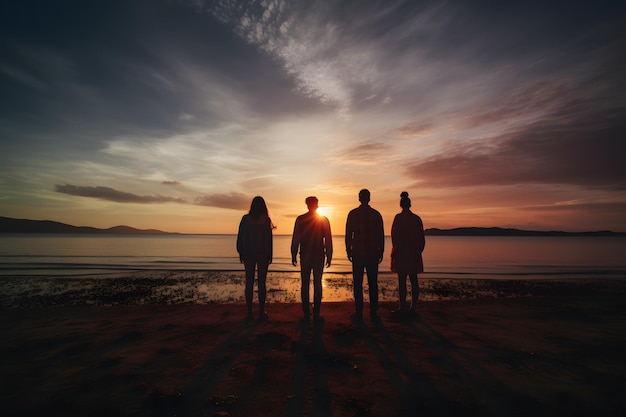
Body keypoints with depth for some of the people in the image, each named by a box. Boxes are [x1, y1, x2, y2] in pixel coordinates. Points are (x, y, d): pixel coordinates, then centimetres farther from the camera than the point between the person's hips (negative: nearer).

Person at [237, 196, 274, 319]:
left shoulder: (245, 218, 1)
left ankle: (249, 311, 13)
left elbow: (240, 237, 2)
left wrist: (241, 253, 9)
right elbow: (269, 239, -6)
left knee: (249, 282, 8)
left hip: (248, 254, 2)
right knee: (261, 282, 4)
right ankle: (261, 311, 8)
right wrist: (270, 255, 1)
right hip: (262, 254, -2)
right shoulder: (266, 219, -6)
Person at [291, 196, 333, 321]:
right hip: (319, 256, 0)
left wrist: (293, 255, 5)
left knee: (305, 284, 7)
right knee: (317, 284, 6)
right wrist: (329, 256, 6)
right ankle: (316, 313, 8)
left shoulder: (300, 219, -1)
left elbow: (295, 239, -1)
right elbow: (328, 240, 0)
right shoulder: (324, 220, 0)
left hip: (305, 256, 0)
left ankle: (306, 313, 10)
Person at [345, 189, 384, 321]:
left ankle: (359, 313, 6)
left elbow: (348, 234, -1)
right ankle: (373, 312, 11)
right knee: (373, 283, 7)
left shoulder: (353, 214, -1)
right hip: (373, 254, 2)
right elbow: (381, 235, 6)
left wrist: (348, 251, 7)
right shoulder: (376, 214, 4)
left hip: (357, 253, -2)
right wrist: (381, 252, 12)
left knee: (358, 283, 3)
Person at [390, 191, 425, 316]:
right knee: (413, 280, 9)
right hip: (414, 254, 6)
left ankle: (403, 308, 1)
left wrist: (394, 252, -6)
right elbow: (422, 238, 11)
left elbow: (395, 235, -12)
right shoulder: (417, 218, 8)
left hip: (402, 253, -6)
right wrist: (418, 251, 20)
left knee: (402, 280, -2)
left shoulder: (399, 217, -8)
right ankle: (413, 308, 15)